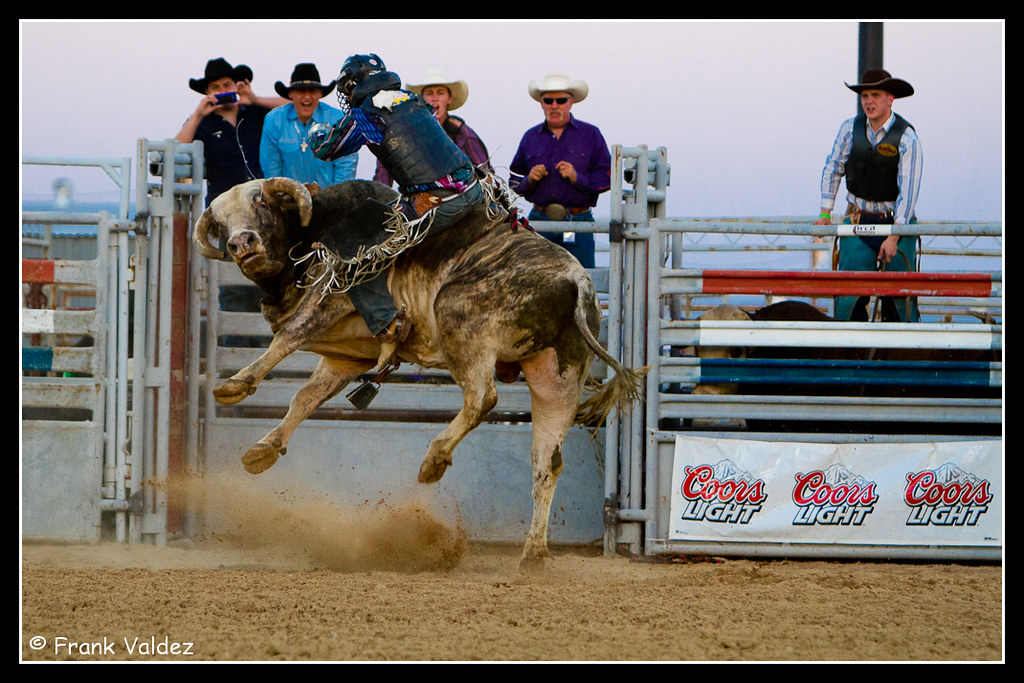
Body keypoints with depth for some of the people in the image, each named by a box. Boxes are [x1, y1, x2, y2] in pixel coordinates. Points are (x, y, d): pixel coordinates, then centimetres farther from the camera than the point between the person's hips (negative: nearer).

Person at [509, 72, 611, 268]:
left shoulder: (590, 134, 6)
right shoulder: (531, 138, 13)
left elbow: (607, 178, 1)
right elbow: (514, 183, 16)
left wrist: (577, 178, -14)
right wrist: (530, 180, -6)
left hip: (578, 223, -2)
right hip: (539, 222, 2)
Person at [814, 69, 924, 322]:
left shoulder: (907, 139, -13)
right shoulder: (850, 129, -2)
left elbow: (908, 191, -16)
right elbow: (833, 169, 11)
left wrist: (893, 237, -22)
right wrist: (825, 214, 6)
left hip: (897, 222, -2)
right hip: (858, 222, 2)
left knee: (898, 300, -5)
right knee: (850, 295, -9)